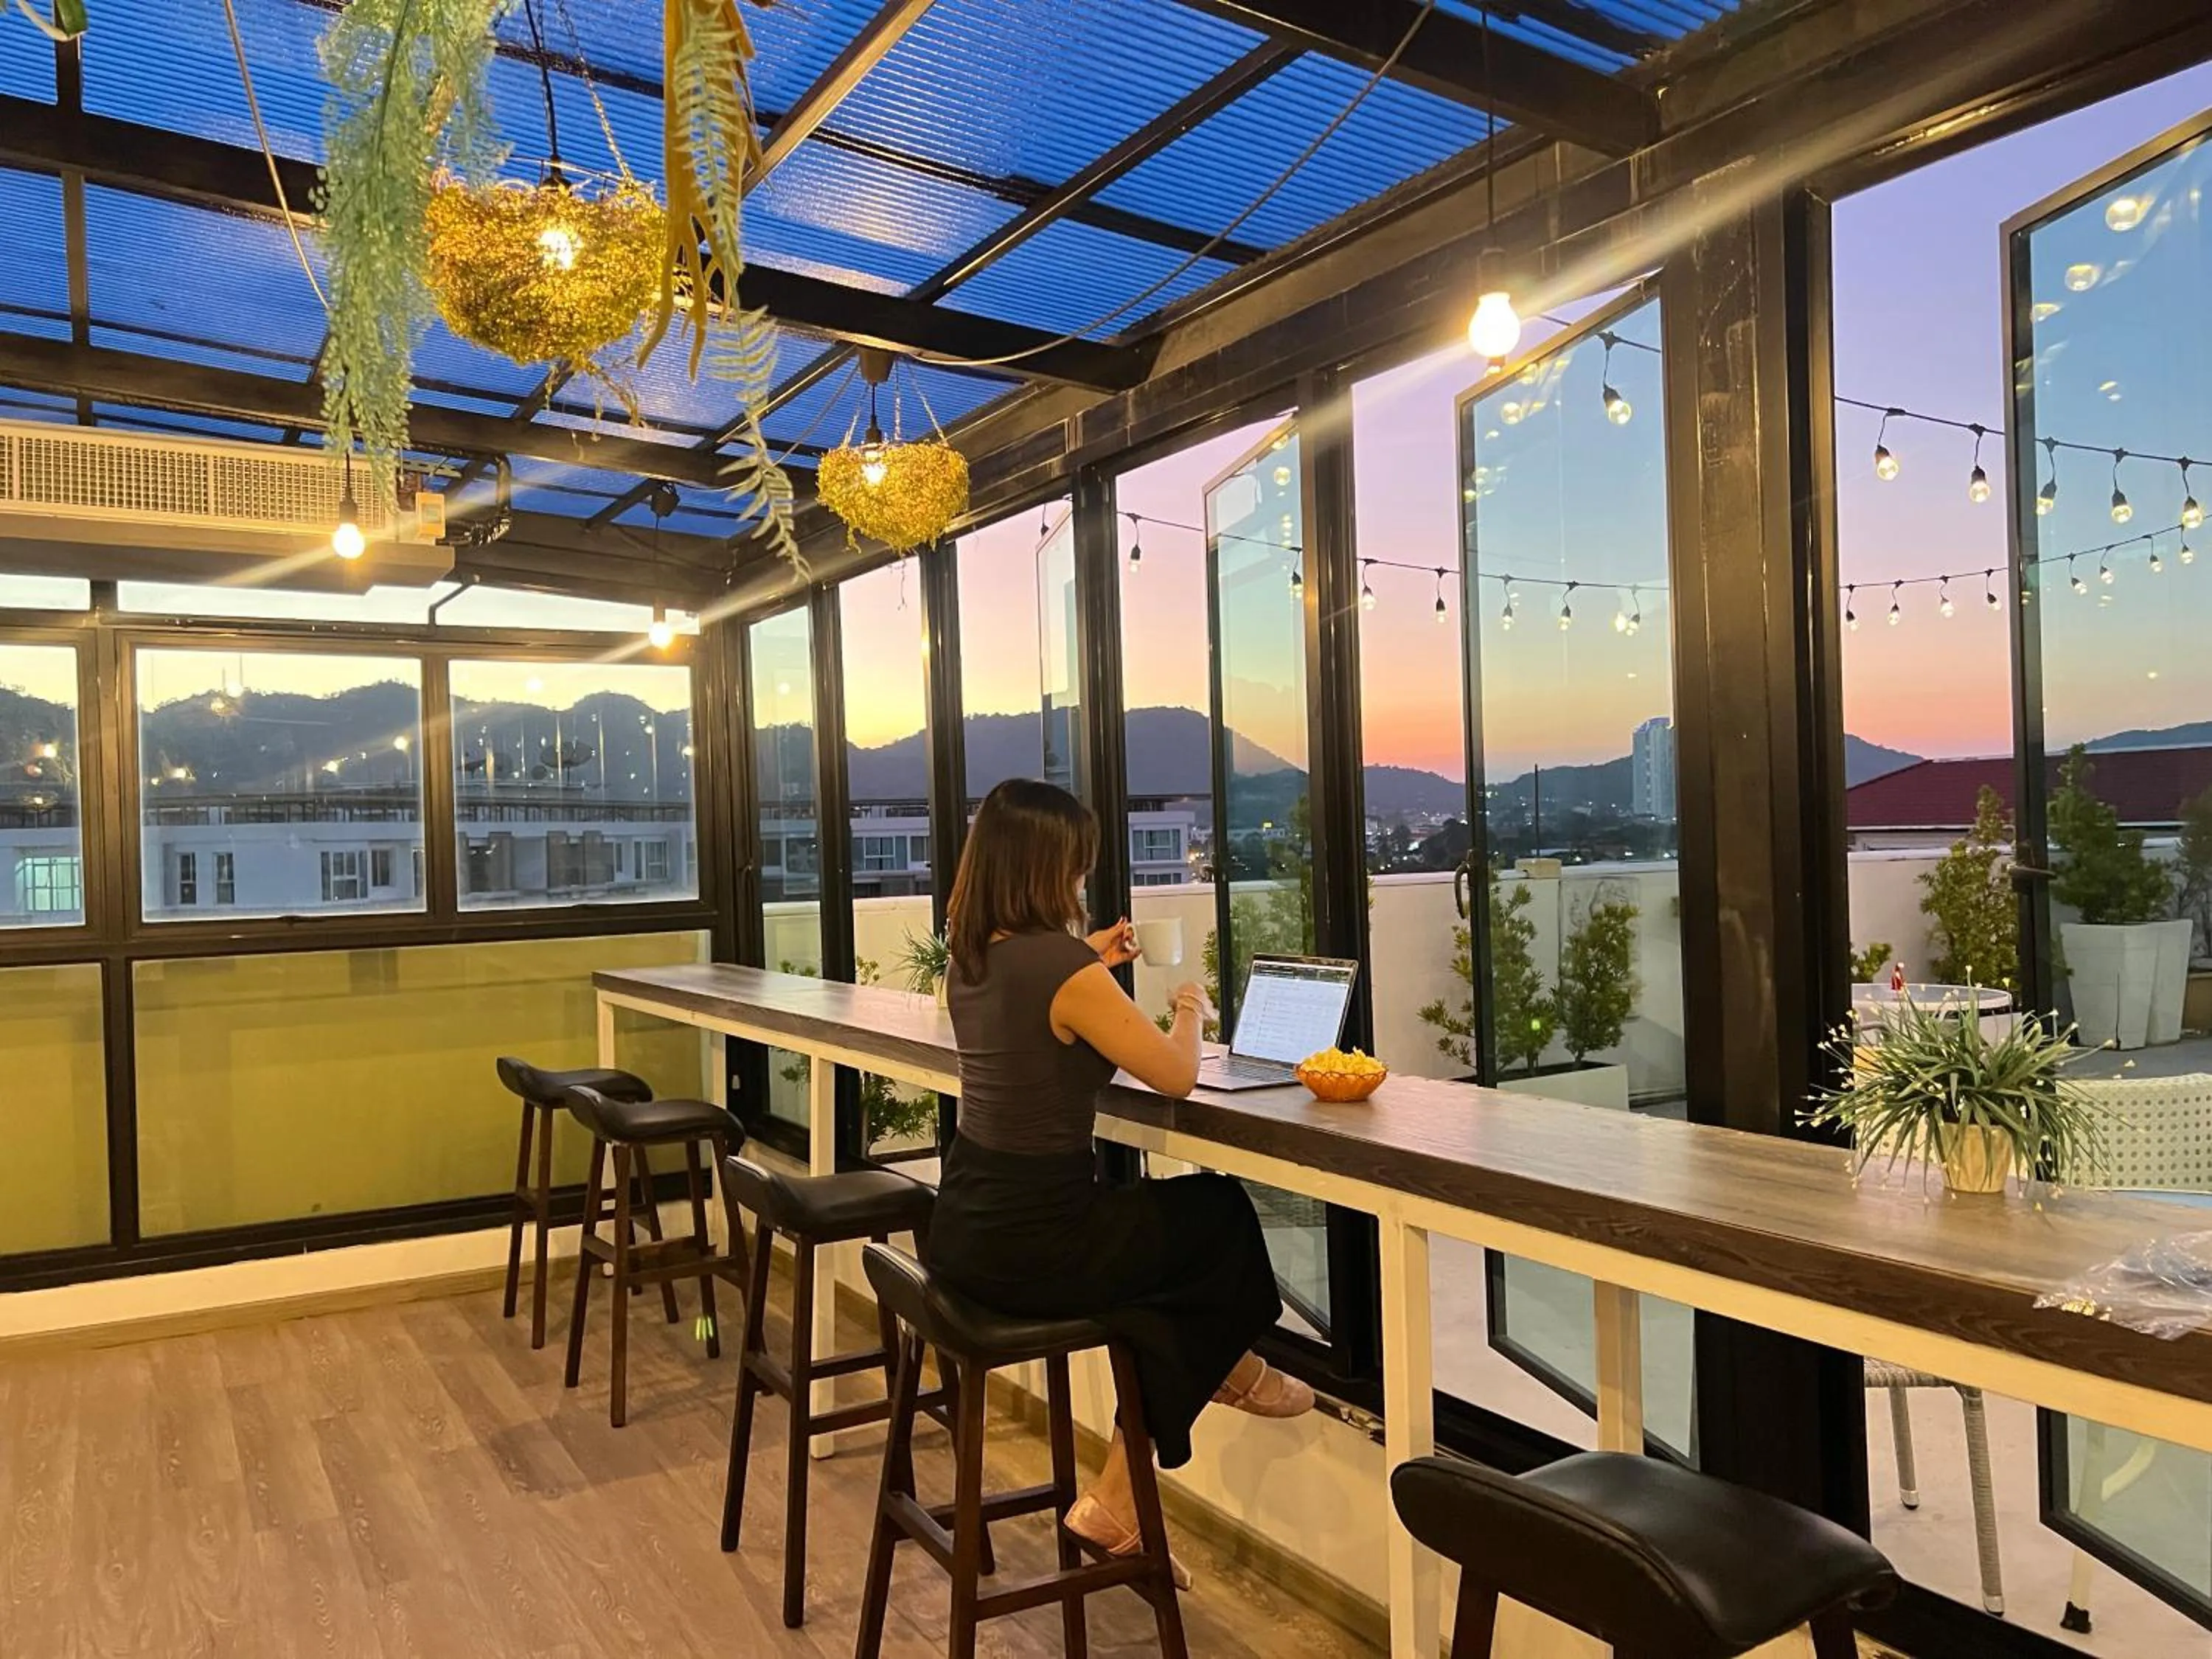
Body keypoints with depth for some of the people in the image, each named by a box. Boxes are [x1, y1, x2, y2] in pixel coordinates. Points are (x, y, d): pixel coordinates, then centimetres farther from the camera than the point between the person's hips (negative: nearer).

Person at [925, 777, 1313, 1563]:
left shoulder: (971, 955, 2)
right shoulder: (1063, 964, -22)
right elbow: (1176, 1076, -14)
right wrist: (1191, 1010, 6)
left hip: (963, 1231, 8)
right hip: (1033, 1246, -8)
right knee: (1223, 1214, 16)